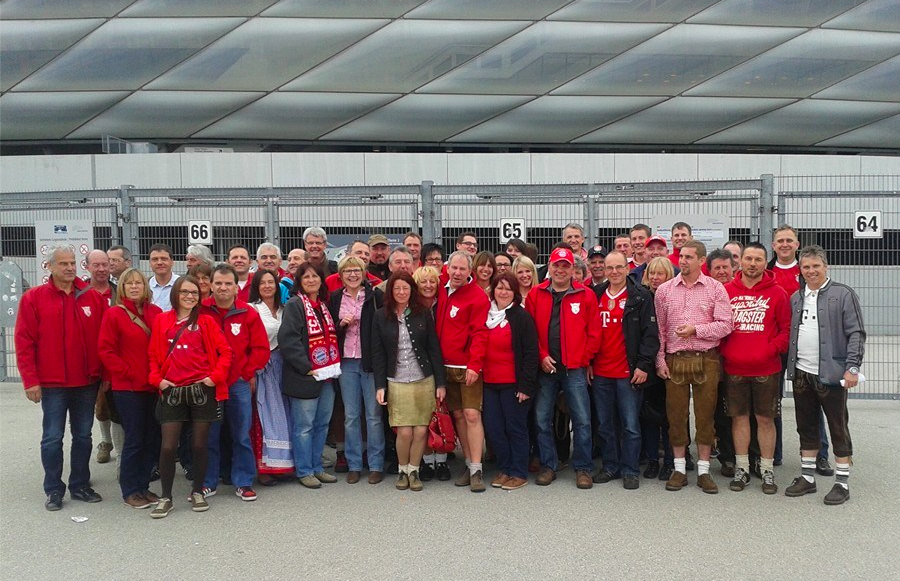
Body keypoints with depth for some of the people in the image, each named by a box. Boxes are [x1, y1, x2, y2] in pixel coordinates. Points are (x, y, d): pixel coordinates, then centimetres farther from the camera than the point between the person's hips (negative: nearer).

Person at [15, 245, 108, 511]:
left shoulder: (94, 297, 2)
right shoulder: (33, 298, -3)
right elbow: (24, 342, -5)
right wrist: (31, 380, -9)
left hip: (87, 382, 3)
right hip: (52, 384, -2)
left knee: (83, 436, 12)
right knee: (53, 438, 5)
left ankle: (80, 485, 24)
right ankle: (53, 490, 18)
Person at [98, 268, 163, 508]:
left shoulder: (156, 313, 7)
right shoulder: (114, 314, -4)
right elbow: (106, 350, -6)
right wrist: (128, 374, -10)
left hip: (153, 386, 4)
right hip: (127, 388, -4)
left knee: (152, 438, 8)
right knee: (134, 439, 0)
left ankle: (143, 486, 23)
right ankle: (129, 491, 14)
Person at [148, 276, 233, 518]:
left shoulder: (206, 321, 4)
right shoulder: (161, 320, 7)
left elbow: (224, 351, 1)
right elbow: (153, 354, 10)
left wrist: (216, 376, -9)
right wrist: (157, 378, -2)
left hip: (201, 389, 0)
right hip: (172, 391, 1)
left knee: (199, 444, 7)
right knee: (168, 446, -2)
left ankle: (197, 492, 23)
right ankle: (166, 497, 14)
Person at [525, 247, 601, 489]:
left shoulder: (586, 295, 2)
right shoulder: (535, 295, 5)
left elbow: (594, 332, 1)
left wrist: (583, 359, -3)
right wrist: (541, 356, -6)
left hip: (575, 369, -1)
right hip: (545, 367, 2)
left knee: (582, 420, 0)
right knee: (542, 419, 7)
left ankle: (583, 468, 14)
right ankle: (548, 466, 20)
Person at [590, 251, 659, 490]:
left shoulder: (641, 297, -2)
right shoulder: (596, 296, 10)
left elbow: (650, 333, -6)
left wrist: (644, 365, -12)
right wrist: (587, 363, 8)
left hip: (628, 372, -4)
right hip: (600, 373, 4)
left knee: (631, 425, 2)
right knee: (605, 424, 12)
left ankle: (630, 471, 13)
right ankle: (610, 466, 24)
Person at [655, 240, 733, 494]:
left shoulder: (715, 288, 2)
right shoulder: (664, 290, 6)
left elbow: (726, 325, -4)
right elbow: (659, 328, 7)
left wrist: (696, 329, -15)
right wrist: (660, 360, 2)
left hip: (706, 361, -1)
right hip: (675, 360, 1)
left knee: (705, 416, 5)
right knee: (676, 416, 6)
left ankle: (703, 471, 16)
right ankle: (679, 469, 17)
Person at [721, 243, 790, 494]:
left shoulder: (777, 293, 0)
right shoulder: (726, 290, 2)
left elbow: (786, 329, 1)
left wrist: (770, 350, -11)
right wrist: (724, 351, -3)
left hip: (766, 368, -1)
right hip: (733, 368, 1)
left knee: (765, 418, 7)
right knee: (739, 417, 10)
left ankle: (767, 470, 19)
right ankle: (742, 468, 21)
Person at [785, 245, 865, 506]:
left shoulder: (843, 294, -5)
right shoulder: (796, 298, 12)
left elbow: (856, 333, -9)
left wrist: (852, 367, -16)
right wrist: (790, 366, 9)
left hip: (831, 374, -5)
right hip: (801, 374, 6)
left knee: (838, 429, 4)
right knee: (806, 428, 14)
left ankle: (842, 483, 14)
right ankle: (807, 477, 25)